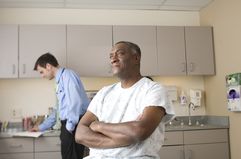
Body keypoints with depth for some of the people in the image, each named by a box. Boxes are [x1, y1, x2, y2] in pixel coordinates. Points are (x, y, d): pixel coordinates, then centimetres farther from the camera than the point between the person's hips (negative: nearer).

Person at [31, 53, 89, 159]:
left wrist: (69, 126, -14)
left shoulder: (67, 75, -8)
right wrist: (42, 127, 33)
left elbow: (76, 102, -20)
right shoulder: (60, 80, 21)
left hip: (74, 125, -9)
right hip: (68, 125, 9)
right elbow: (59, 110, 28)